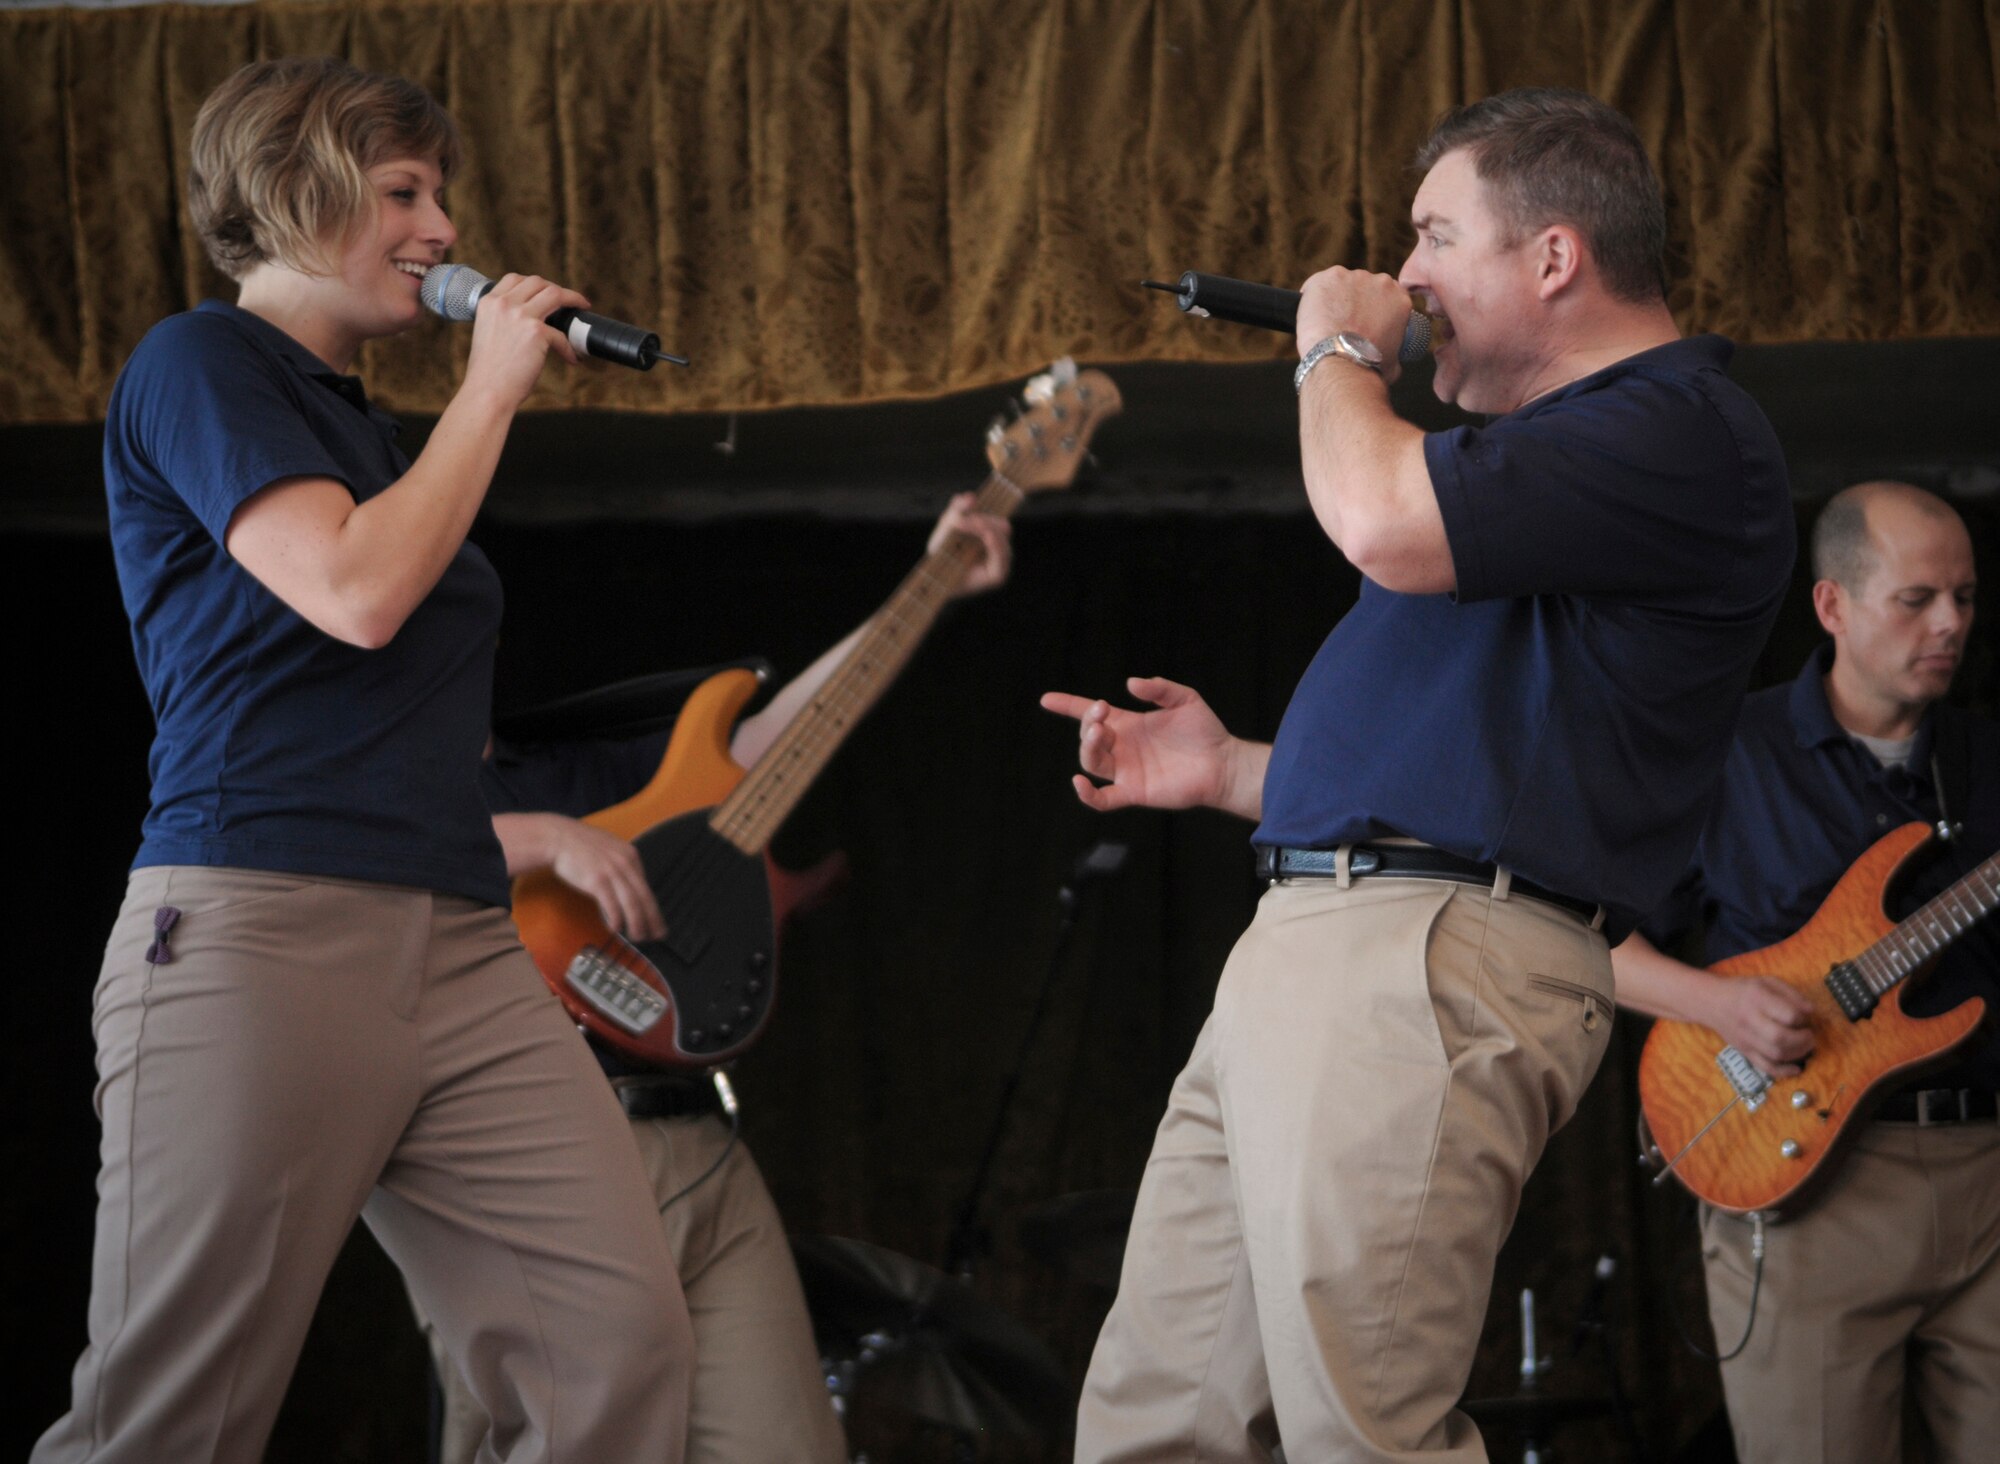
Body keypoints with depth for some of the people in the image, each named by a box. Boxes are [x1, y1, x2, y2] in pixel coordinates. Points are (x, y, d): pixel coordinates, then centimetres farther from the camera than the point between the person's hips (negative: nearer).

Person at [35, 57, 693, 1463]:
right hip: (261, 932, -8)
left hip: (462, 949, 8)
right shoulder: (200, 365, 0)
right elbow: (356, 591, -14)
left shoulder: (358, 422, 25)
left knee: (624, 1344, -8)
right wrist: (489, 391, -3)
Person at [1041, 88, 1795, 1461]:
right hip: (1300, 947, 11)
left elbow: (1386, 520, -23)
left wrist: (1337, 351, -3)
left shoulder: (1684, 435, -8)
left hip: (1429, 961, -11)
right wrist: (1228, 771, 24)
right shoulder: (1550, 446, 27)